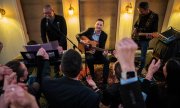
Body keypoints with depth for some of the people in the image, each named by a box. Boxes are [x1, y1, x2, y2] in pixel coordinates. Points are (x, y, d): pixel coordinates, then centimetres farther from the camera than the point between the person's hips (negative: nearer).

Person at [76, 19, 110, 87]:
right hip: (89, 52, -1)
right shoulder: (90, 30, -3)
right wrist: (82, 41, -19)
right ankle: (93, 78, -10)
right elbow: (78, 35, 0)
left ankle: (105, 82, -12)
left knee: (107, 61, -24)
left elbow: (102, 47, -9)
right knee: (89, 59, -34)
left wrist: (104, 52, -31)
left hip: (98, 53, 1)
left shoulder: (104, 35, -4)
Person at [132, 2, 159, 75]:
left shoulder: (154, 16, -16)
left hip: (144, 40, -5)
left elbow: (155, 31, -16)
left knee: (142, 57, 4)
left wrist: (151, 35, -35)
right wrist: (135, 29, -1)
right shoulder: (141, 14, -2)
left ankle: (139, 72, 24)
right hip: (136, 37, 6)